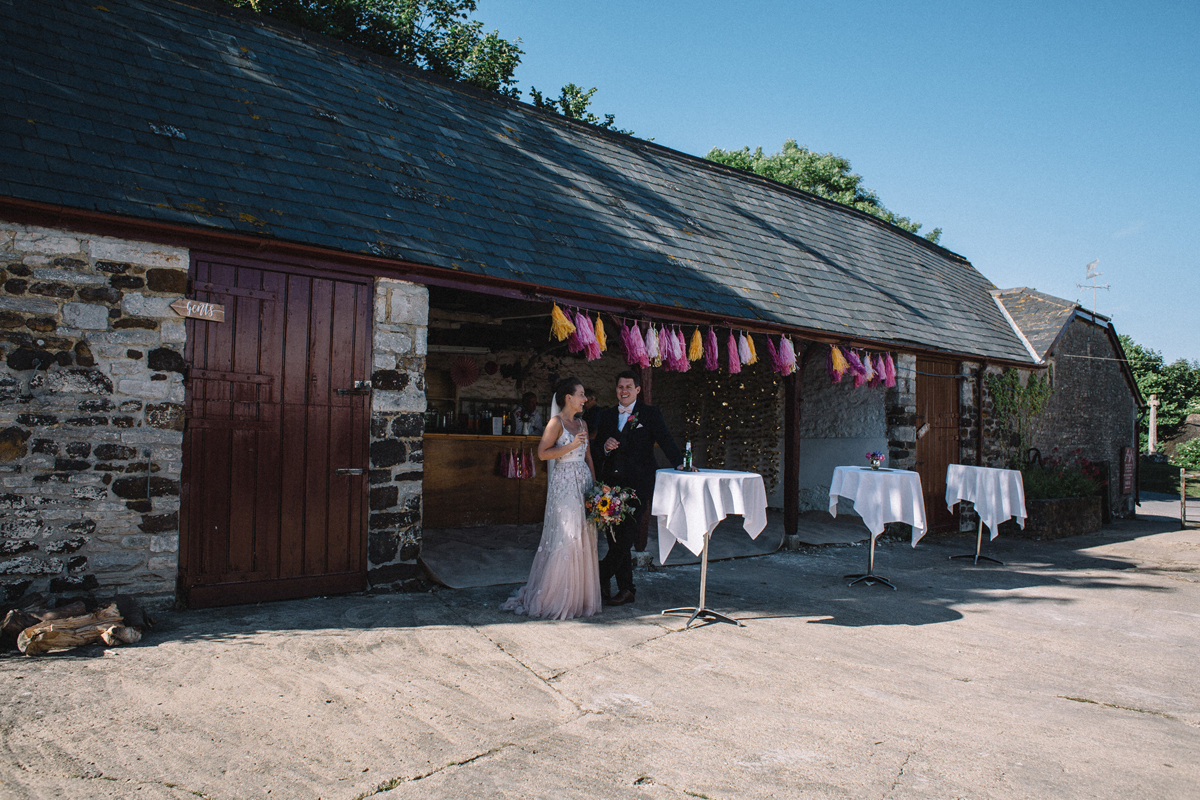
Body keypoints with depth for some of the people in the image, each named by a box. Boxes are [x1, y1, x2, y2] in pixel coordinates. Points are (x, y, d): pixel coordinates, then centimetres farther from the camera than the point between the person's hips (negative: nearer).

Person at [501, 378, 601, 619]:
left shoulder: (582, 424, 15)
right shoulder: (556, 422, -6)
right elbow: (542, 453, -12)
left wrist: (595, 482, 10)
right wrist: (570, 447, -16)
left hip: (583, 483, 7)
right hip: (563, 484, -7)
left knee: (583, 537, 6)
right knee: (564, 538, -7)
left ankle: (578, 596, 16)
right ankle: (554, 599, 3)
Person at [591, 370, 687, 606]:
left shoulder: (650, 414, 3)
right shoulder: (606, 416, 14)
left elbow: (665, 441, -6)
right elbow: (595, 452, 14)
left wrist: (679, 463, -21)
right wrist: (605, 446, -8)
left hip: (637, 486, -4)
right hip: (611, 485, 4)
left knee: (626, 536, -8)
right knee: (615, 538, 6)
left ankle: (601, 579, 7)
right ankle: (626, 589, 16)